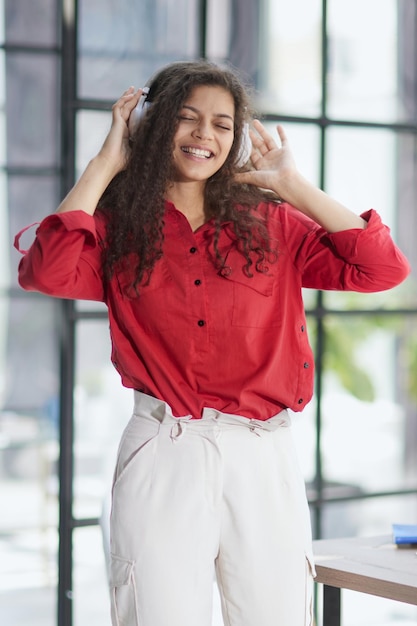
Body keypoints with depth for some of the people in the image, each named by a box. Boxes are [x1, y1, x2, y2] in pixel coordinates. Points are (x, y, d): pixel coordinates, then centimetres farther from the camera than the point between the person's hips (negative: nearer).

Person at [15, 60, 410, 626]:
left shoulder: (271, 224, 9)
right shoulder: (119, 227, 5)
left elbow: (383, 269, -2)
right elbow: (45, 273, -17)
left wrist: (289, 183, 3)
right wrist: (105, 165, -5)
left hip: (263, 458, 2)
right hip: (163, 453, -2)